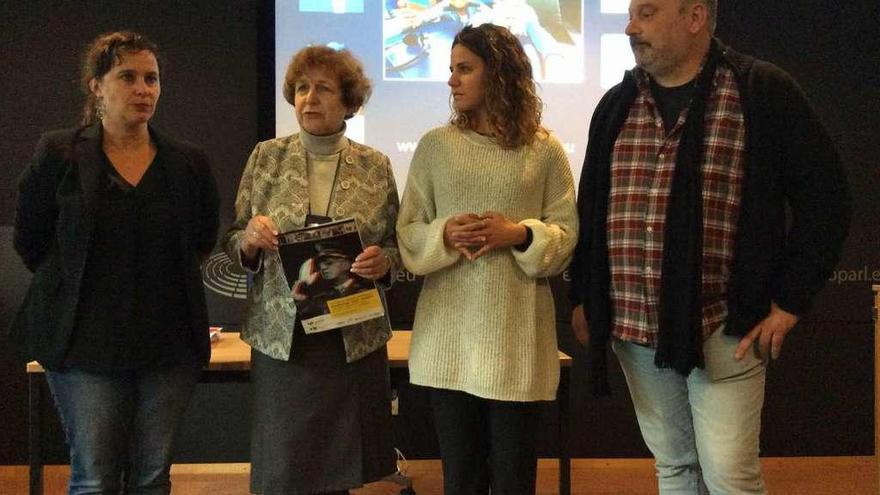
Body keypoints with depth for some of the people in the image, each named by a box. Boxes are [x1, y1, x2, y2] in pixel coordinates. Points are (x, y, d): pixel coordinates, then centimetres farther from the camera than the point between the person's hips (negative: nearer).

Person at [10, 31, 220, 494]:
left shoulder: (189, 163, 6)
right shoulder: (57, 156, -1)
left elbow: (204, 245, 18)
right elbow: (30, 243, 7)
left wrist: (166, 282, 8)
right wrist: (78, 289, 5)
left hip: (170, 344, 3)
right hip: (86, 343, -2)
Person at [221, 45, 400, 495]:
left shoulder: (376, 166, 2)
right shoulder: (266, 157, 3)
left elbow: (398, 246, 8)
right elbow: (232, 244, 7)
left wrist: (383, 261, -13)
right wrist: (249, 239, -15)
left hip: (354, 340, 0)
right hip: (280, 338, 0)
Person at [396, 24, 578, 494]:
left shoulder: (544, 149, 2)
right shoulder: (434, 145, 6)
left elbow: (566, 234, 2)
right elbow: (407, 233, 5)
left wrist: (519, 235, -15)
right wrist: (445, 234, -14)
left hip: (517, 335, -1)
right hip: (448, 335, 2)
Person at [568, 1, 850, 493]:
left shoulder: (763, 92, -5)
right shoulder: (616, 105, 10)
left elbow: (824, 194, -5)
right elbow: (590, 206, 17)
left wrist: (791, 299, -7)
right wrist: (583, 298, 12)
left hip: (723, 329, -5)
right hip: (633, 328, 5)